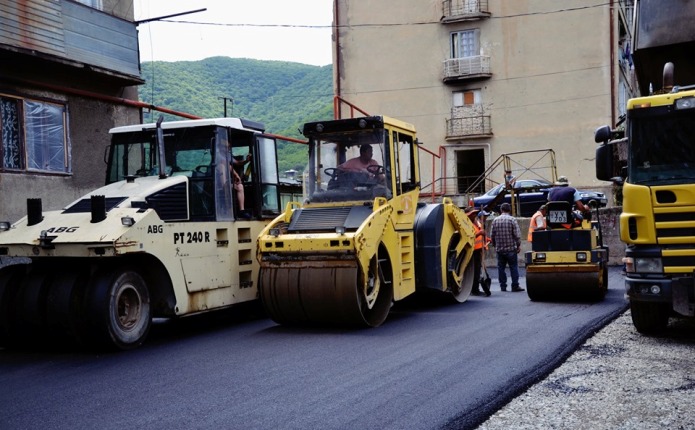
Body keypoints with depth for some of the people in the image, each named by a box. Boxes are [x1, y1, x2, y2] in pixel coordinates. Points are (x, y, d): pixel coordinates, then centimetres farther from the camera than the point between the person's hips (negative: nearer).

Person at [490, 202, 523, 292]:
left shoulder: (495, 220, 2)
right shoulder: (512, 219, -6)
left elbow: (492, 235, 5)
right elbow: (517, 234, -9)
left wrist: (494, 245, 17)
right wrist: (519, 245, 2)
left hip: (499, 248, 3)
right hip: (511, 248, -3)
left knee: (501, 268, 8)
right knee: (513, 267, 3)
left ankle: (503, 286, 9)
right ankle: (515, 286, 2)